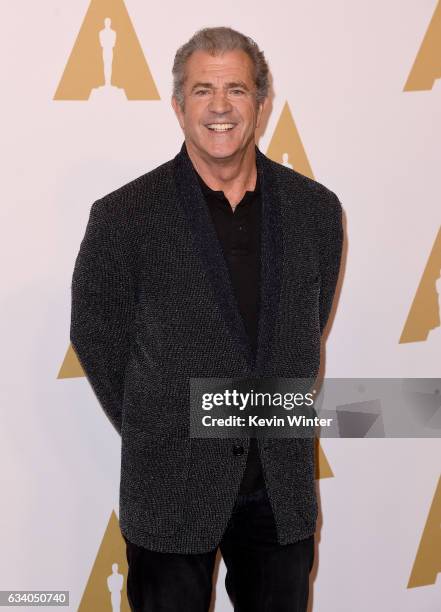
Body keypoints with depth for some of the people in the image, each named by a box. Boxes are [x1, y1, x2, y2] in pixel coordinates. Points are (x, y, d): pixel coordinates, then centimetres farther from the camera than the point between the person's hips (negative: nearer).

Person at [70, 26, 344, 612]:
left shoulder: (315, 209, -1)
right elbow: (96, 340, -1)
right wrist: (155, 438, 3)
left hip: (283, 490, 3)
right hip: (171, 494, -3)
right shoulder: (123, 217, -11)